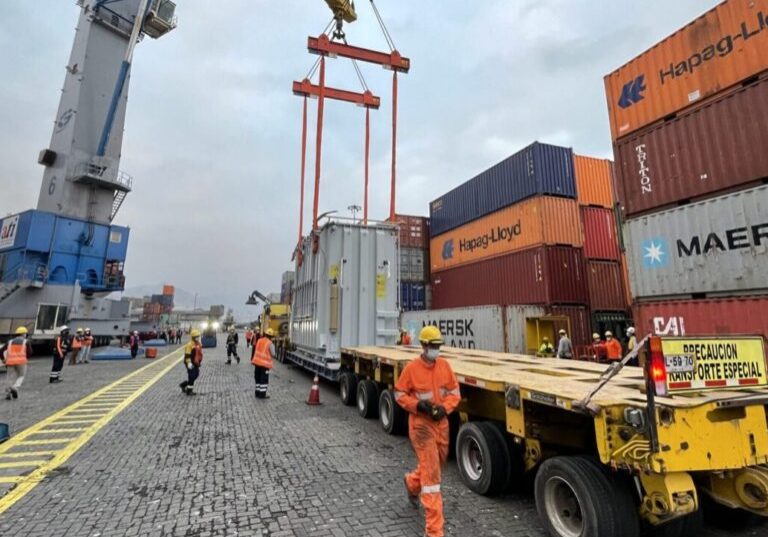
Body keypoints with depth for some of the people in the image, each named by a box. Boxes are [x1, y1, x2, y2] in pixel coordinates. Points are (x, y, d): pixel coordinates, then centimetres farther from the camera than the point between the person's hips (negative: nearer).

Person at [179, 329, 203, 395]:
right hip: (191, 363, -9)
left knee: (196, 374, 14)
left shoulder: (198, 344, 10)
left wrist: (199, 361, 23)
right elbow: (187, 355, -21)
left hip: (196, 363, 9)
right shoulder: (190, 345, -18)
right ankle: (189, 391, 12)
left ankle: (183, 385, 29)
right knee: (192, 377, -1)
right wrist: (189, 363, -26)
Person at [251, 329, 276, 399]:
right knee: (264, 379, 4)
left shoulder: (259, 340, 6)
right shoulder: (270, 343, -12)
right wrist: (276, 353, 12)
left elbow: (256, 350, 12)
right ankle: (262, 394, 7)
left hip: (257, 362, 6)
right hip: (265, 363, -6)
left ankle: (258, 393, 23)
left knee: (258, 378, 16)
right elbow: (273, 354, -8)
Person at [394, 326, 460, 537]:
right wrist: (418, 404, -21)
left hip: (442, 423, 5)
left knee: (436, 465, 23)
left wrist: (445, 407, -15)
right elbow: (399, 394, -6)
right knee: (431, 472, -5)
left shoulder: (445, 365, -4)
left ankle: (412, 483, 55)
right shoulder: (411, 368, -15)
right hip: (421, 424, -5)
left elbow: (455, 392, 3)